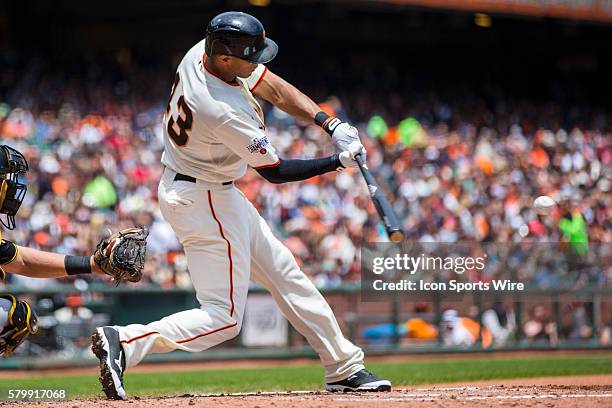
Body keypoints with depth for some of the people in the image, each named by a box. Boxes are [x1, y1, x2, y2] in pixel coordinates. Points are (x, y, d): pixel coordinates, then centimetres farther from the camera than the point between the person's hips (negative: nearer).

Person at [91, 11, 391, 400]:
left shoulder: (205, 50, -9)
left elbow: (276, 89, -1)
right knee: (224, 317, -8)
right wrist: (338, 162, -12)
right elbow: (275, 171, -19)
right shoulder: (227, 112, -32)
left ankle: (344, 368, 24)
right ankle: (125, 343, -15)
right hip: (206, 202, -10)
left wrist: (331, 124, -11)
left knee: (285, 273, 16)